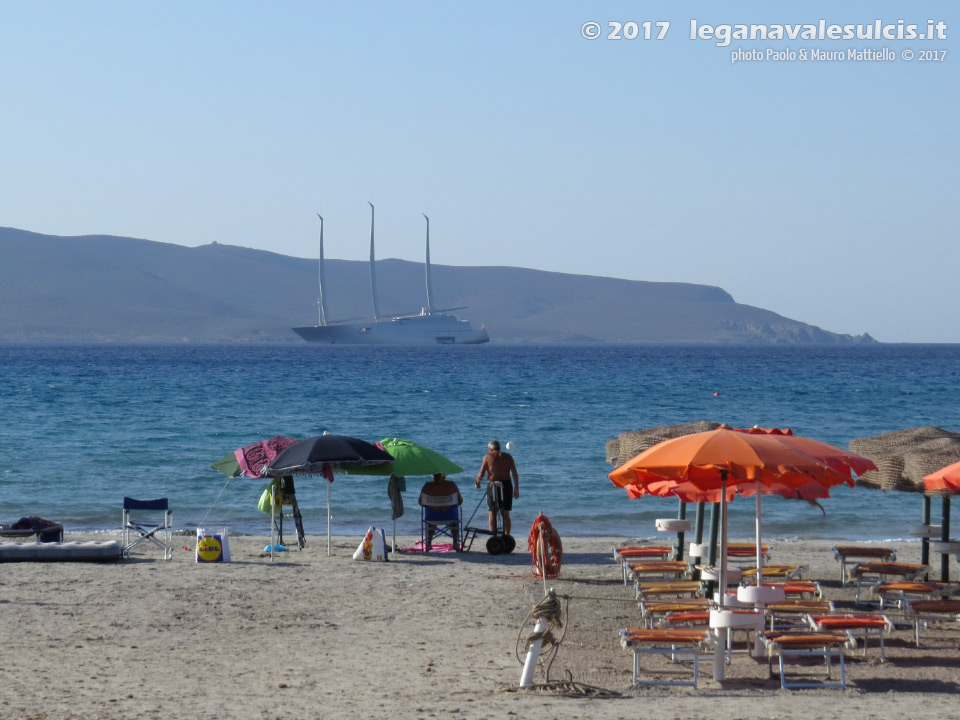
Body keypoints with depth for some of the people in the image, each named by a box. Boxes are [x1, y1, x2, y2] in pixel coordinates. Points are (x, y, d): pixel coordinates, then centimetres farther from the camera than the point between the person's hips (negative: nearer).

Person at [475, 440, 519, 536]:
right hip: (506, 485, 2)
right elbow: (515, 473, 1)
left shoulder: (487, 457, 3)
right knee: (505, 514, 10)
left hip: (493, 485, -2)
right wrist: (516, 488, 1)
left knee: (492, 513, 6)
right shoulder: (508, 456, 9)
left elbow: (481, 474, -2)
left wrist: (477, 482, 18)